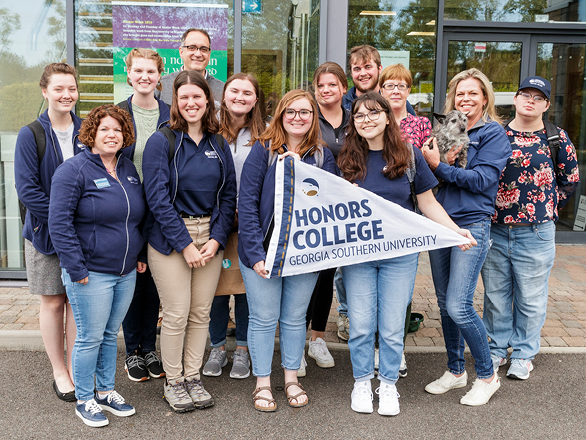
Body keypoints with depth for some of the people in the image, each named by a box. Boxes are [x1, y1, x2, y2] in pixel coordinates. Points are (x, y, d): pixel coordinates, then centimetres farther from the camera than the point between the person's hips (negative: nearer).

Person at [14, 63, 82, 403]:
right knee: (53, 301, 7)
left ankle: (75, 368, 22)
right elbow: (27, 190, -11)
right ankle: (59, 372, 22)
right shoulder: (31, 135, -7)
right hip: (46, 231, -2)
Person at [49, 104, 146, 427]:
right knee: (90, 338, 3)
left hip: (126, 272, 6)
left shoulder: (129, 169, 10)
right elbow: (59, 223, -15)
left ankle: (106, 392, 30)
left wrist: (139, 255, 14)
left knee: (110, 334, 16)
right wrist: (76, 269, -17)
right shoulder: (73, 170, -11)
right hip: (91, 274, -6)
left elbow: (139, 215, 21)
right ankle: (84, 401, 19)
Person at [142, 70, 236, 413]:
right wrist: (185, 244, -15)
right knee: (176, 314, 0)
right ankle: (173, 382, 18)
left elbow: (229, 195, 7)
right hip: (170, 238, -4)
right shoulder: (162, 142, -5)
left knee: (201, 312, 9)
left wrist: (216, 239, -6)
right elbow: (158, 198, -11)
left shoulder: (219, 145, 9)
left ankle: (193, 377, 24)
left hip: (210, 237, 4)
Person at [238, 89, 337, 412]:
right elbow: (247, 202, -10)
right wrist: (255, 251, -16)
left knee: (295, 318, 14)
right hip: (264, 250, -2)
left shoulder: (323, 156, 5)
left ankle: (291, 379, 31)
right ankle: (262, 384, 22)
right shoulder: (263, 150, -5)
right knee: (264, 318, 6)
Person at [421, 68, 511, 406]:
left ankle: (487, 376, 8)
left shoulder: (493, 133, -3)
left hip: (472, 224, -6)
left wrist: (440, 167, -15)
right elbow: (431, 176, 10)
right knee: (445, 303, 11)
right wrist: (444, 162, -10)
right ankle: (455, 371, 27)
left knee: (459, 306, -11)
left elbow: (483, 179, -14)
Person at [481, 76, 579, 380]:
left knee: (530, 297, 8)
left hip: (536, 232, -1)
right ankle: (497, 347, 29)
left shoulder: (557, 138, 1)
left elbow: (570, 181, 9)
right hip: (494, 229, 2)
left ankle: (524, 353, 24)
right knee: (495, 294, 12)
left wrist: (546, 207, 4)